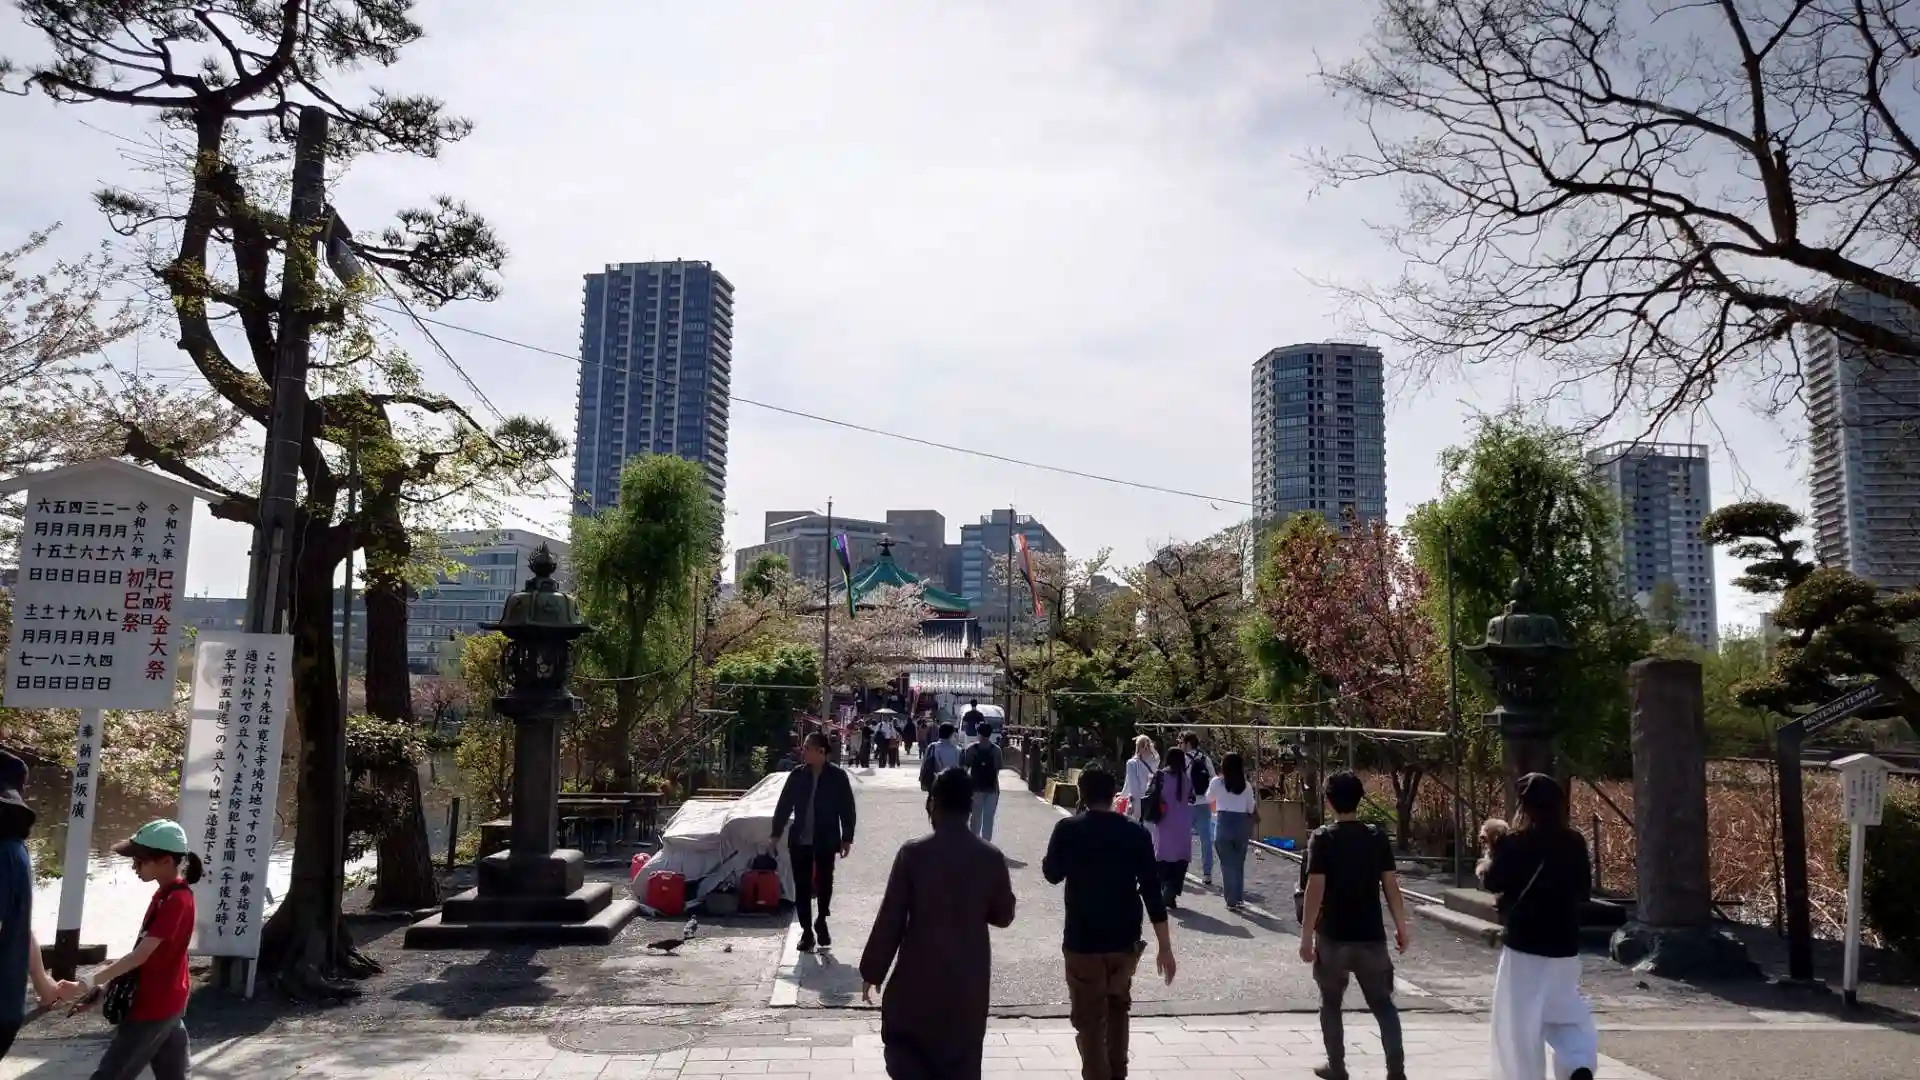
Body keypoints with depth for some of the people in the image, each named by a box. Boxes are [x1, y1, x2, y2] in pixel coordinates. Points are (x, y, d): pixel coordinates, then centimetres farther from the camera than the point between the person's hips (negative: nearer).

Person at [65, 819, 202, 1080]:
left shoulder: (176, 900, -22)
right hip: (166, 1002, 10)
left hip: (153, 1007, -10)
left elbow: (140, 955, -26)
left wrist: (86, 984, -28)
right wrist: (104, 985, 14)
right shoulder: (166, 893, 9)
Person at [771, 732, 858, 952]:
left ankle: (821, 922, 34)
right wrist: (776, 833, 4)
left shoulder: (837, 776, -7)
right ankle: (807, 931, 14)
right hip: (800, 840, 2)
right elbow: (784, 805, 5)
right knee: (802, 886, 4)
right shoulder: (797, 775, 0)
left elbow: (847, 809, -4)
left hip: (826, 841, -2)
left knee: (824, 883, 10)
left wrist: (847, 838, -5)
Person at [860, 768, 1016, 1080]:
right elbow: (1003, 915, 6)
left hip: (919, 976, -2)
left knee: (904, 1049, 16)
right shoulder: (991, 857, -6)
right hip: (969, 979, 2)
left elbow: (890, 919, -9)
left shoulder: (913, 853, -13)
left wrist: (872, 971, 0)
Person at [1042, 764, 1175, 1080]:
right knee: (1118, 1005, 26)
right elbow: (1152, 890, -5)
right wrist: (1165, 947, -1)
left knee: (1089, 1019, 5)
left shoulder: (1068, 829, -7)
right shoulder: (1136, 833, -3)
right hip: (1125, 939, 3)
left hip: (1083, 940, -3)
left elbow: (1052, 873, 8)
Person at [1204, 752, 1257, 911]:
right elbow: (1251, 809, 7)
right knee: (1239, 863, 16)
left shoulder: (1216, 782, -3)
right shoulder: (1246, 785, 1)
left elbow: (1209, 801, 13)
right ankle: (1238, 897, 22)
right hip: (1241, 824, 2)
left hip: (1223, 823, -2)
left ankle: (1232, 900, 3)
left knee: (1227, 864, 4)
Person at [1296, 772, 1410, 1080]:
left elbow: (1315, 889, -14)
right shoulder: (1377, 837, -1)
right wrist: (1401, 926, 11)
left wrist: (1306, 935, -9)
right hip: (1371, 936, 2)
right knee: (1383, 1004, 13)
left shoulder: (1322, 838, -9)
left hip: (1333, 937, -2)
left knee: (1331, 1003, 14)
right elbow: (1391, 885, 0)